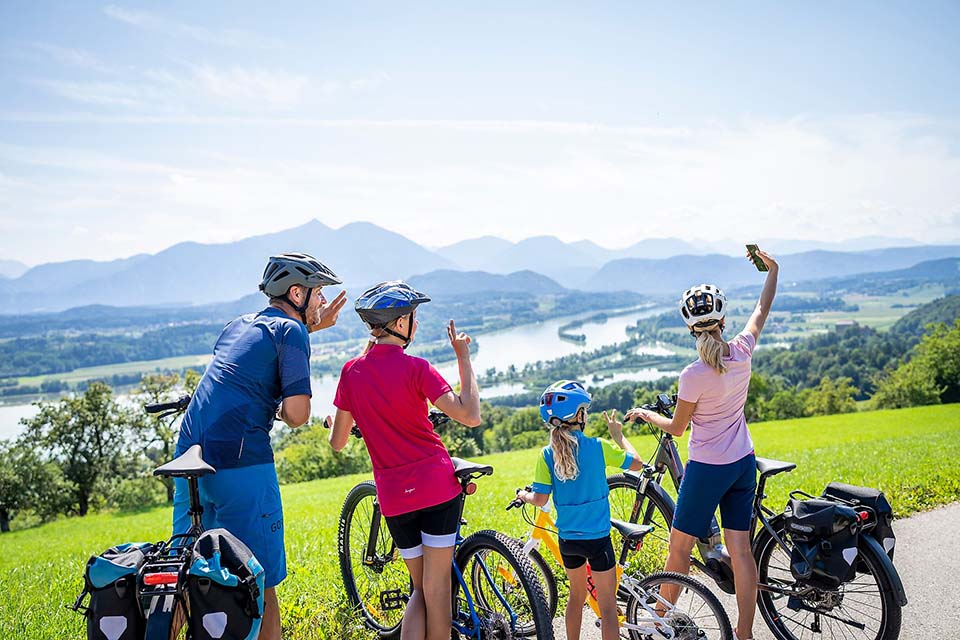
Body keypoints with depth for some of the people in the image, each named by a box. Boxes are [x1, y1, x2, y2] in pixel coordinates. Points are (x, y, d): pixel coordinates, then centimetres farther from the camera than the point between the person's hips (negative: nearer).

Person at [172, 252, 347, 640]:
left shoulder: (238, 325, 18)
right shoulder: (290, 330, -5)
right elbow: (298, 412, -15)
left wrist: (312, 326, 34)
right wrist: (282, 413, 8)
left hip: (188, 457, 8)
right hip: (240, 463, -8)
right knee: (260, 585, 5)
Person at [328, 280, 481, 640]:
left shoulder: (352, 371, 1)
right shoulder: (415, 368, -12)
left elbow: (337, 443, 7)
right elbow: (470, 416, -17)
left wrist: (333, 422, 31)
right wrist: (464, 357, -8)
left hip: (393, 498, 4)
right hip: (437, 488, -4)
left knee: (420, 588, 19)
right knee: (437, 588, 8)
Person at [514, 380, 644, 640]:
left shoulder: (547, 454, -8)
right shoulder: (597, 446, -14)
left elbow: (540, 499, -8)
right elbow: (637, 463, -2)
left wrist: (523, 495, 13)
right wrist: (618, 435, 11)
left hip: (567, 538, 4)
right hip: (597, 538, -4)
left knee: (576, 595, 24)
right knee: (608, 606, 6)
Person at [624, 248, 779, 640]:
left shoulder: (693, 376, -22)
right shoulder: (742, 351, -7)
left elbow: (676, 427, -9)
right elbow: (762, 309, 13)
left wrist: (644, 415, 9)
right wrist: (772, 269, 27)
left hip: (707, 469, -6)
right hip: (744, 464, 6)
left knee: (680, 545, 10)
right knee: (740, 549, 10)